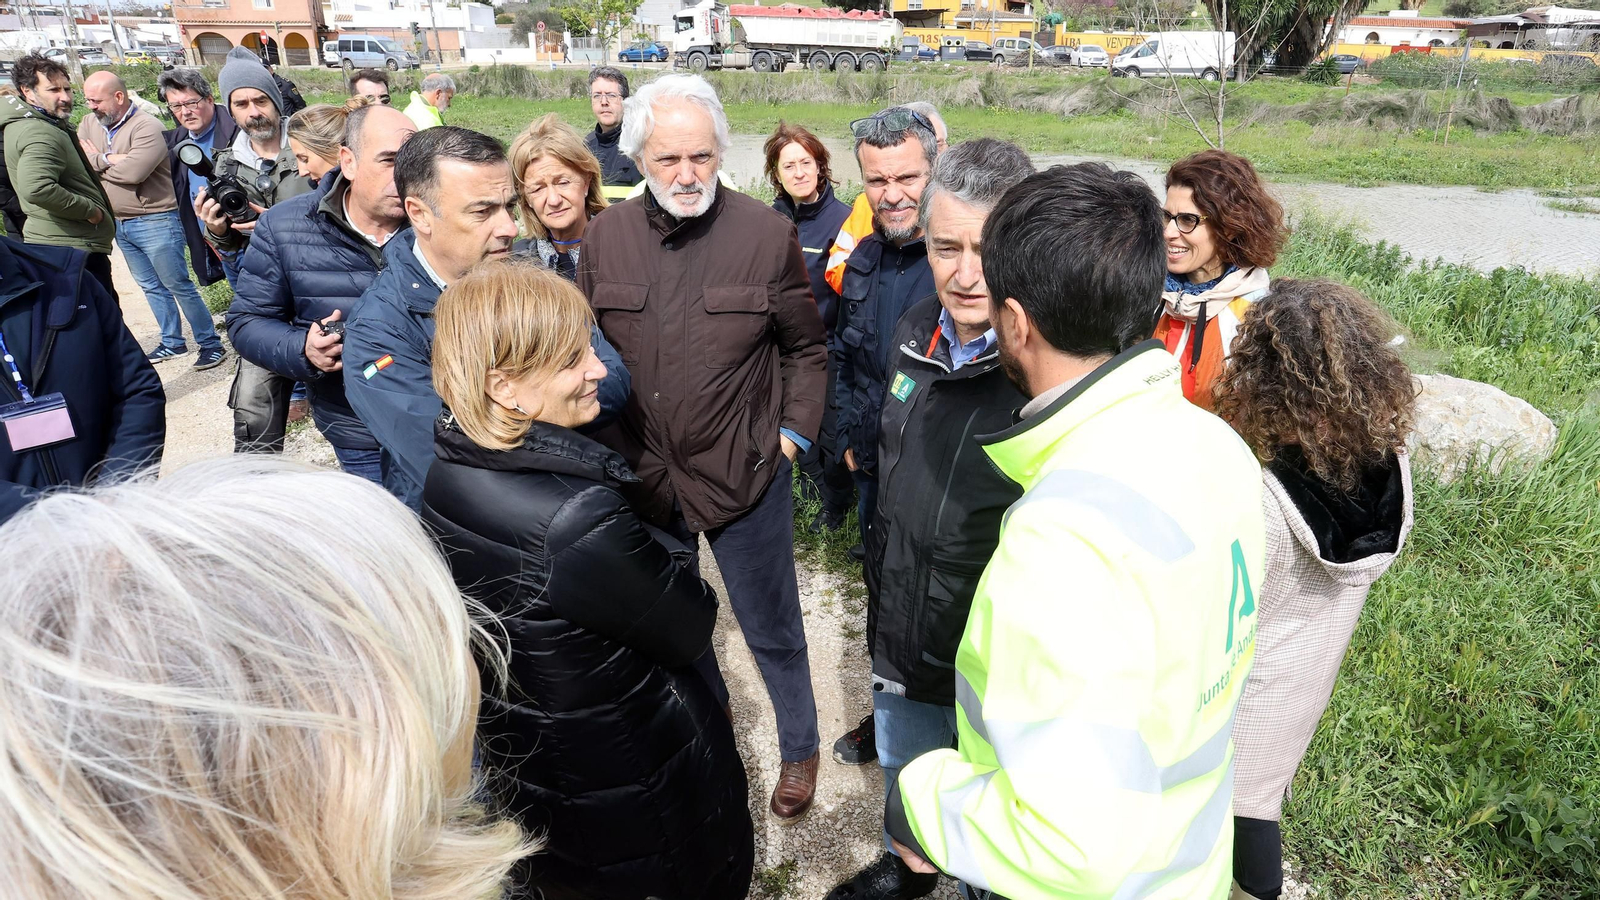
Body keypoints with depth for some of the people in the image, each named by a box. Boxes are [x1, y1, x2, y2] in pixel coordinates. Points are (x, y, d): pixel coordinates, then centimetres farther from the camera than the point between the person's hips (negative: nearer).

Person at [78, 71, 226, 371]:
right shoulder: (89, 124, 9)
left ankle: (211, 344, 4)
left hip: (154, 221, -8)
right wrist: (109, 159, -16)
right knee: (151, 287, 15)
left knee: (179, 285, -3)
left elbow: (133, 171, -25)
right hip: (118, 223, 8)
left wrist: (95, 162, -10)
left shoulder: (147, 127, -15)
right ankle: (172, 342, 26)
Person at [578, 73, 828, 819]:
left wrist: (792, 434, -7)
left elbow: (806, 350, 0)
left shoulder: (766, 234, -10)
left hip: (745, 474, -3)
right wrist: (608, 444, 4)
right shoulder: (606, 235, -2)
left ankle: (799, 748, 36)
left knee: (771, 627, 12)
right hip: (640, 471, 4)